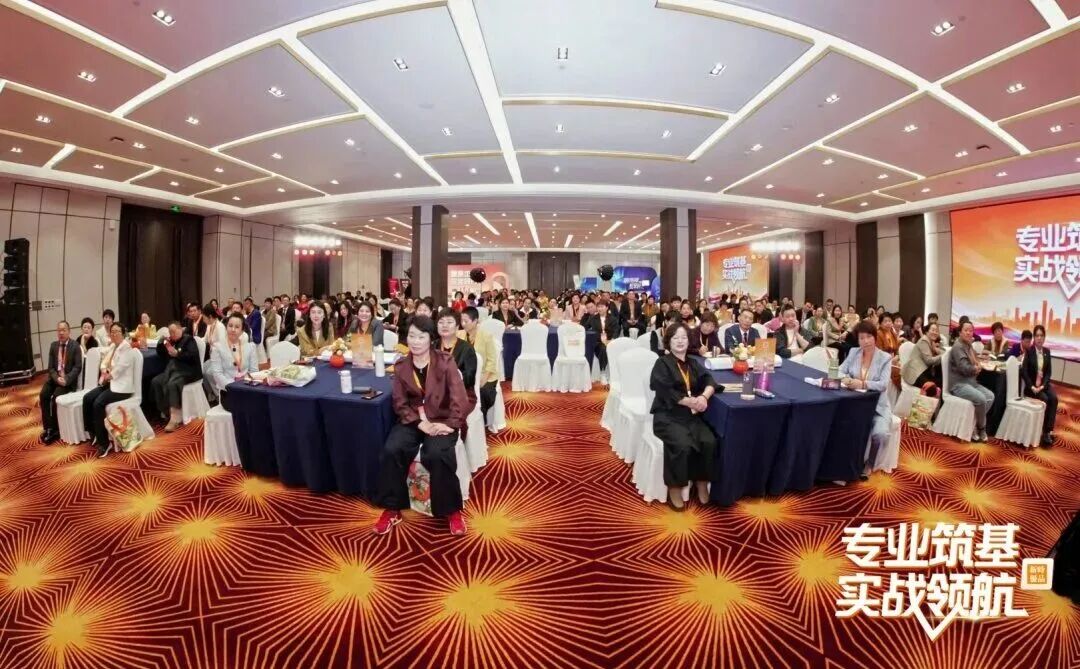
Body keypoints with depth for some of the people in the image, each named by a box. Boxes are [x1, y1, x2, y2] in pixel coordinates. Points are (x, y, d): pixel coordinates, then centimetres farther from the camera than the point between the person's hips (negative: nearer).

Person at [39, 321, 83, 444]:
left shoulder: (75, 346, -4)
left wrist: (66, 379, -22)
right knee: (43, 395, -19)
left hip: (69, 378, -5)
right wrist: (57, 378, -14)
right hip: (55, 377, 5)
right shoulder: (53, 345, 9)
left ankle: (54, 429, -11)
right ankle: (47, 427, -9)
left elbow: (78, 367, -8)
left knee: (55, 397, -24)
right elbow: (51, 367, 5)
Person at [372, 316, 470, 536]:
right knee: (391, 450, -24)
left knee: (437, 454, -31)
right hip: (412, 420, 3)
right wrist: (420, 423, -15)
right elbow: (400, 403, 1)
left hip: (441, 420, -3)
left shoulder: (445, 362, -5)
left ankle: (452, 510, -7)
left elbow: (459, 398, -9)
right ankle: (392, 509, -1)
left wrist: (450, 424, -21)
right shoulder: (401, 366, 5)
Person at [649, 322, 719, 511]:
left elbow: (709, 381, 4)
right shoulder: (662, 363, -1)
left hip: (691, 415, 5)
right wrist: (691, 401, -16)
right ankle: (674, 489, -12)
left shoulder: (693, 363, 16)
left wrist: (704, 397, -17)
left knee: (709, 442, -22)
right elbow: (666, 392, -12)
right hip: (667, 416, -5)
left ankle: (701, 484, -4)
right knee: (683, 445, -30)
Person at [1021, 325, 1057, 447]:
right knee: (1045, 399, -26)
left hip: (1044, 383, 4)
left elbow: (1049, 372, 5)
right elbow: (1024, 371, -9)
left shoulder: (1047, 351, 8)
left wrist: (1043, 385, -11)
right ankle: (1043, 431, -16)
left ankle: (1048, 431, -21)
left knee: (1054, 398, -24)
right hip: (1031, 384, -3)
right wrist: (1032, 386, -18)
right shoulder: (1029, 351, -4)